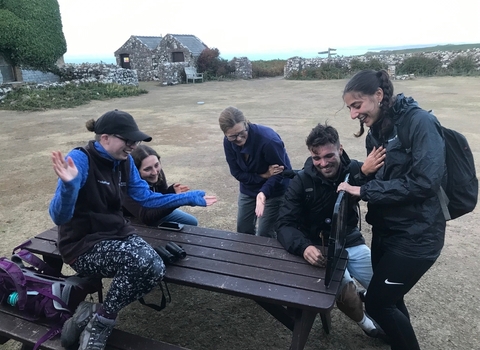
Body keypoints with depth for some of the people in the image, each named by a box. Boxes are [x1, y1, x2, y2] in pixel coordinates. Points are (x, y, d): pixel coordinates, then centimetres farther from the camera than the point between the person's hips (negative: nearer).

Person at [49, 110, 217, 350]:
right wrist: (68, 185, -46)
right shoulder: (80, 159, -19)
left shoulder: (124, 161, 1)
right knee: (140, 261, -31)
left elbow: (146, 197, 8)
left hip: (116, 233, 7)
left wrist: (191, 198, 7)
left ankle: (92, 315, -2)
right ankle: (100, 323, -5)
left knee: (155, 269, -21)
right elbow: (59, 217, -24)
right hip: (83, 246, -6)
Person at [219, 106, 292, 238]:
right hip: (248, 189, 5)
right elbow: (237, 173, -11)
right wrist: (263, 175, -25)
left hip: (275, 190, -5)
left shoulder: (268, 139, -32)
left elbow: (281, 172, -25)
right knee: (242, 230, 13)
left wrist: (264, 192, -41)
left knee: (264, 234, -3)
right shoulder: (228, 142, -16)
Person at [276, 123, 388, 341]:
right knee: (345, 290, -25)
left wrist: (367, 173, -48)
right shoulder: (301, 182, -16)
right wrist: (304, 247, -40)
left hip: (351, 242, 3)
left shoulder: (354, 170, -11)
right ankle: (364, 322, 10)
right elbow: (285, 225, -19)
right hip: (319, 247, -3)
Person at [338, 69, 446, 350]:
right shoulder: (376, 132, 6)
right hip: (386, 229, 8)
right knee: (389, 299, 20)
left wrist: (364, 190, -23)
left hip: (416, 236, -7)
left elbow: (425, 181, -26)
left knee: (377, 303, 1)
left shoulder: (420, 122, -18)